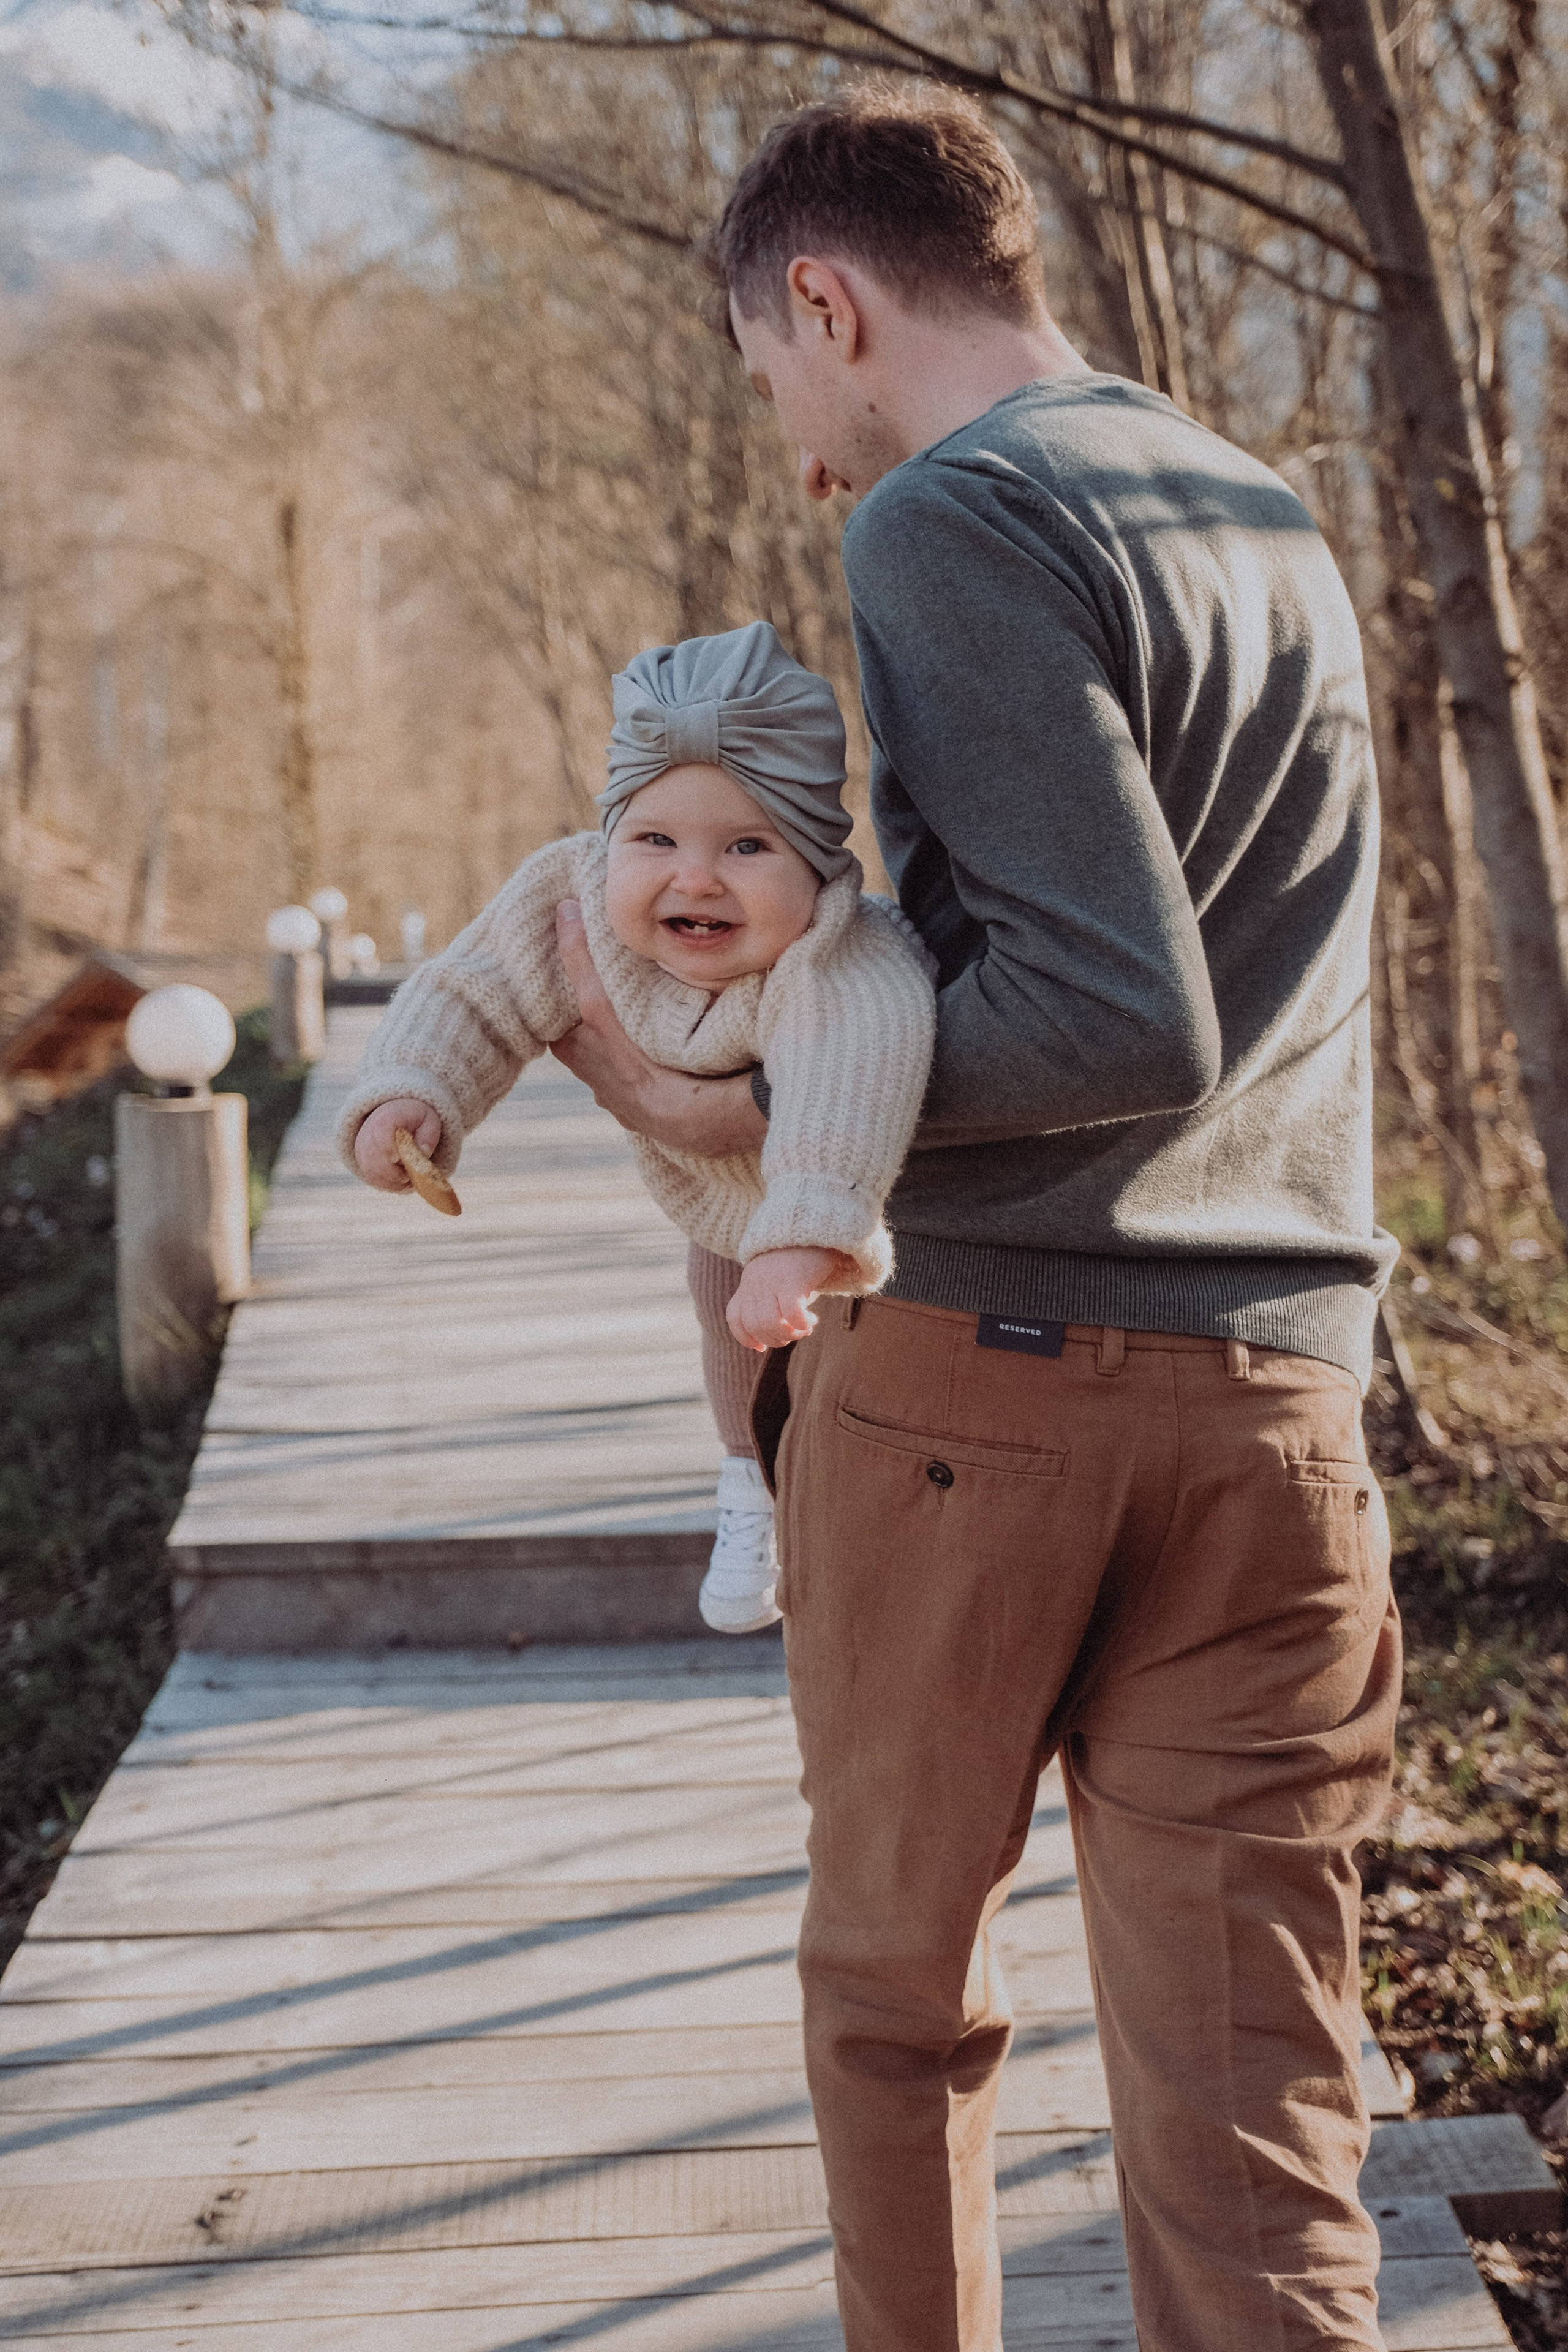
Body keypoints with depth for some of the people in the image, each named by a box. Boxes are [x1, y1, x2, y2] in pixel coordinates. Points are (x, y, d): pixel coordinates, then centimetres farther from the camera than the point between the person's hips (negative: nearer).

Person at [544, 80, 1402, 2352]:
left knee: (899, 1986, 17)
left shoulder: (951, 522, -9)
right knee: (1251, 2103, 4)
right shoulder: (1275, 519, 17)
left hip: (968, 1365, -5)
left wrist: (746, 1114, -10)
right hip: (1274, 1387, 6)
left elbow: (1124, 1020, -18)